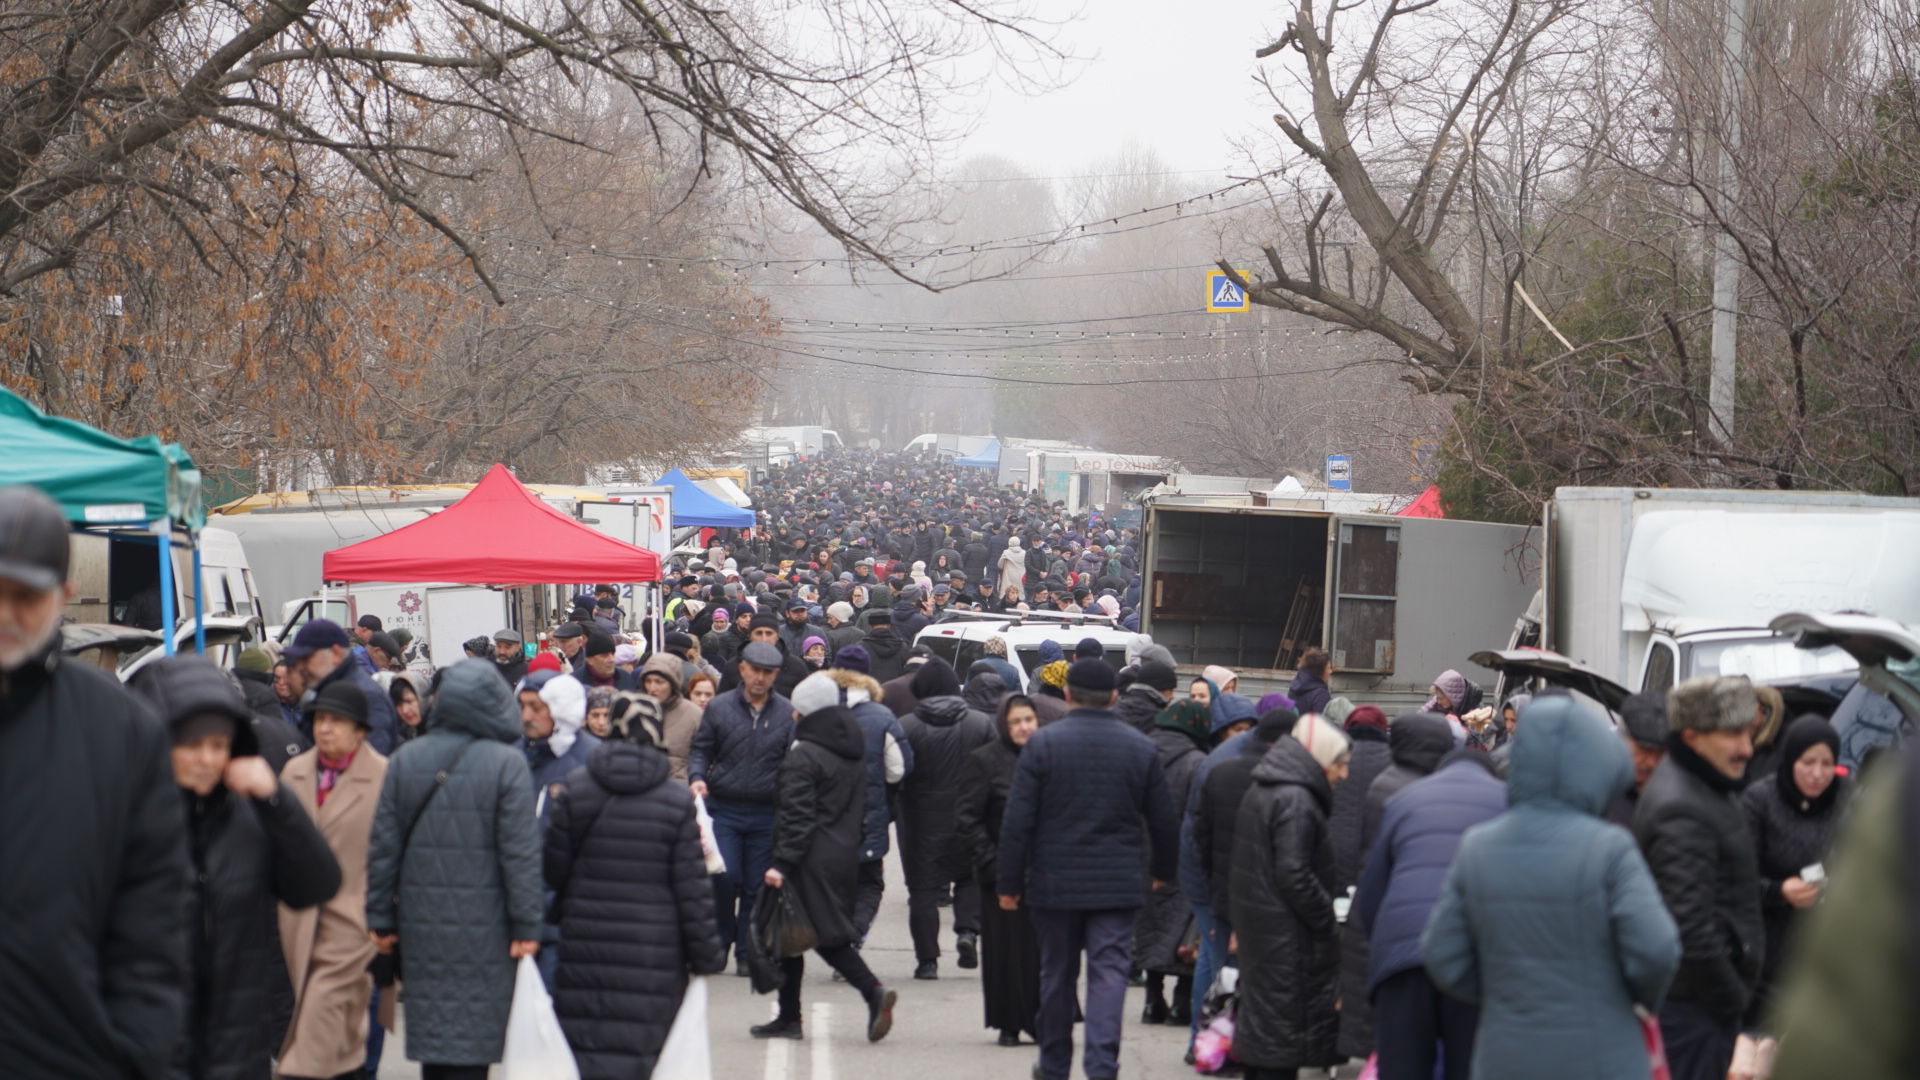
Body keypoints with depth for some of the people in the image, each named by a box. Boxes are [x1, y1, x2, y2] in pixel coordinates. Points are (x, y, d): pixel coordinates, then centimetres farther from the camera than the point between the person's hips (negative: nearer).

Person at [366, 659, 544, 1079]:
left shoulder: (403, 761, 3)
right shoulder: (507, 764, -10)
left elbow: (382, 847, 4)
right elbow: (520, 852, -11)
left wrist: (381, 919, 11)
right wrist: (526, 927, -6)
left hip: (421, 923, 4)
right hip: (483, 929, -4)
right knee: (471, 1046, -1)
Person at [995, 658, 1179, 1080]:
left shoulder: (1043, 743, -6)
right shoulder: (1141, 748, 1)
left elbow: (1018, 820, -8)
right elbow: (1164, 821, 9)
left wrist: (1009, 882, -1)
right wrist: (1163, 870, 26)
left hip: (1055, 882, 0)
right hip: (1118, 884, 0)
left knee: (1057, 974, 12)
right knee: (1109, 973, -1)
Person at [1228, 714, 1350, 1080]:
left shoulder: (1259, 791, 14)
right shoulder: (1296, 802, -18)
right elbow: (1294, 876, -23)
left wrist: (1241, 923, 23)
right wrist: (1330, 923, -14)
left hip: (1257, 923, 10)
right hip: (1287, 937, -10)